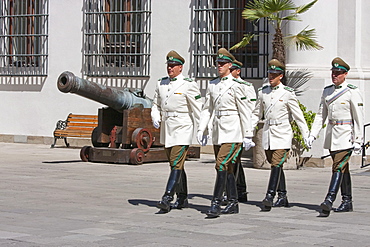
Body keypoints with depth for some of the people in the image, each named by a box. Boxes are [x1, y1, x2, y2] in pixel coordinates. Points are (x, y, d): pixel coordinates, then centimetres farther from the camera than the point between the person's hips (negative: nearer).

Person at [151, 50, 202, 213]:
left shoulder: (188, 85, -9)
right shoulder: (161, 84, 10)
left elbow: (197, 110, -8)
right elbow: (156, 104, 20)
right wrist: (155, 118, 0)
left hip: (182, 129, -7)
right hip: (166, 130, 7)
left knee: (176, 164, -14)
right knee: (175, 165, 14)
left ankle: (167, 199, -20)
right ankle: (182, 198, 25)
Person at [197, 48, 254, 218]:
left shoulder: (236, 86, -7)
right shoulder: (212, 85, 10)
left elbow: (244, 113, -6)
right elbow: (207, 109, 14)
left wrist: (247, 136, -6)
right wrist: (201, 130, 7)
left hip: (232, 132, -7)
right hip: (218, 132, 7)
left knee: (222, 165, -15)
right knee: (227, 168, 11)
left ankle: (216, 204, -16)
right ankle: (233, 203, 19)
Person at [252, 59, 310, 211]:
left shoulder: (287, 93, -5)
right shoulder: (263, 92, 8)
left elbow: (298, 116, -2)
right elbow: (257, 114, 18)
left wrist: (306, 136, -2)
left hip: (282, 135, -5)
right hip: (267, 134, 5)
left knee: (277, 165, -14)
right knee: (275, 165, 10)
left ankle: (270, 197, -21)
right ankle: (282, 197, 18)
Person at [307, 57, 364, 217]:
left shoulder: (352, 92, -8)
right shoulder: (327, 91, 10)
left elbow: (359, 118, -9)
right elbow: (321, 115, 13)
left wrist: (358, 141, -12)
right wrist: (313, 134, 4)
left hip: (346, 135, -6)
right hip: (331, 135, 7)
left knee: (338, 168, -15)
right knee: (343, 168, 13)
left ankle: (329, 201, -23)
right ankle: (347, 202, 20)